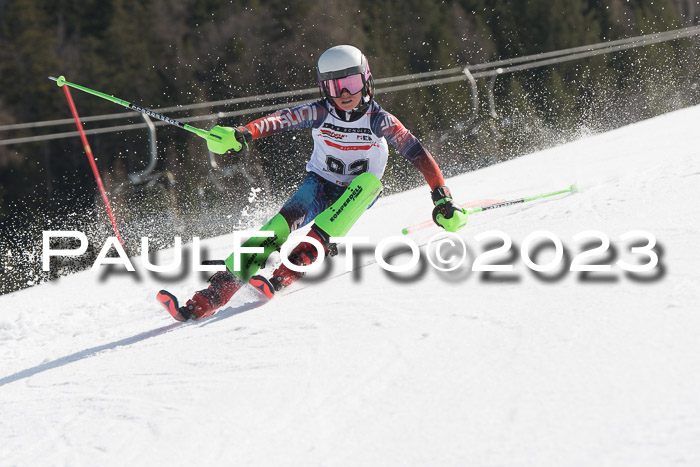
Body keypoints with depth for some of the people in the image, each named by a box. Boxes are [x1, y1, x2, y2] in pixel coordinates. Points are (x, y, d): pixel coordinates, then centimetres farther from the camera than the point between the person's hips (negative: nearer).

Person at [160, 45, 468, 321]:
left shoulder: (379, 121, -16)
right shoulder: (320, 113, -12)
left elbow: (417, 153, -21)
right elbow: (281, 120, -27)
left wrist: (442, 197, -32)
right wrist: (246, 132, -47)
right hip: (320, 185, 0)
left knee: (369, 181, -34)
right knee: (285, 222, -29)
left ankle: (292, 268, -42)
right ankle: (216, 292, -38)